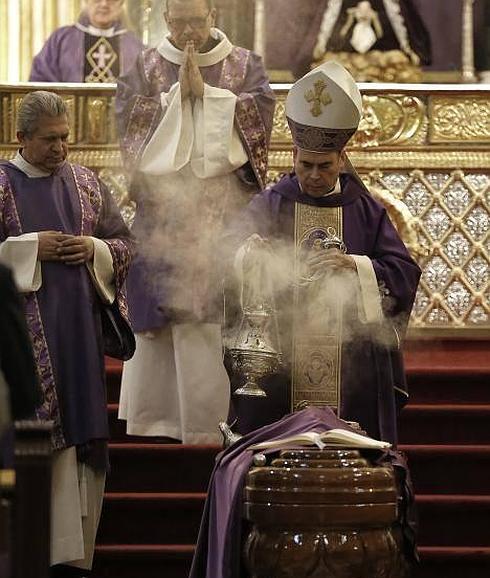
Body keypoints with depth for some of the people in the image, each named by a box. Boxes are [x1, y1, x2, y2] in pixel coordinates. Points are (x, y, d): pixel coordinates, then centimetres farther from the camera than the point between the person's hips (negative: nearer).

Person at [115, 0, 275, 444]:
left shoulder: (244, 65, 10)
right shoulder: (148, 67, 11)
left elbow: (259, 110, -6)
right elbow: (128, 113, -1)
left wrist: (204, 91, -8)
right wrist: (178, 92, -9)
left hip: (226, 206, -1)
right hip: (164, 204, 1)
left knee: (223, 310, -7)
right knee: (165, 309, -3)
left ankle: (218, 416, -6)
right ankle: (158, 417, 2)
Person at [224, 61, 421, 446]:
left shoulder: (365, 211, 9)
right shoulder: (270, 205, 8)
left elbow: (404, 273, 2)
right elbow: (228, 252, -4)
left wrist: (354, 267, -14)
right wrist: (249, 252, -26)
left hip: (353, 367, 1)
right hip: (279, 364, -1)